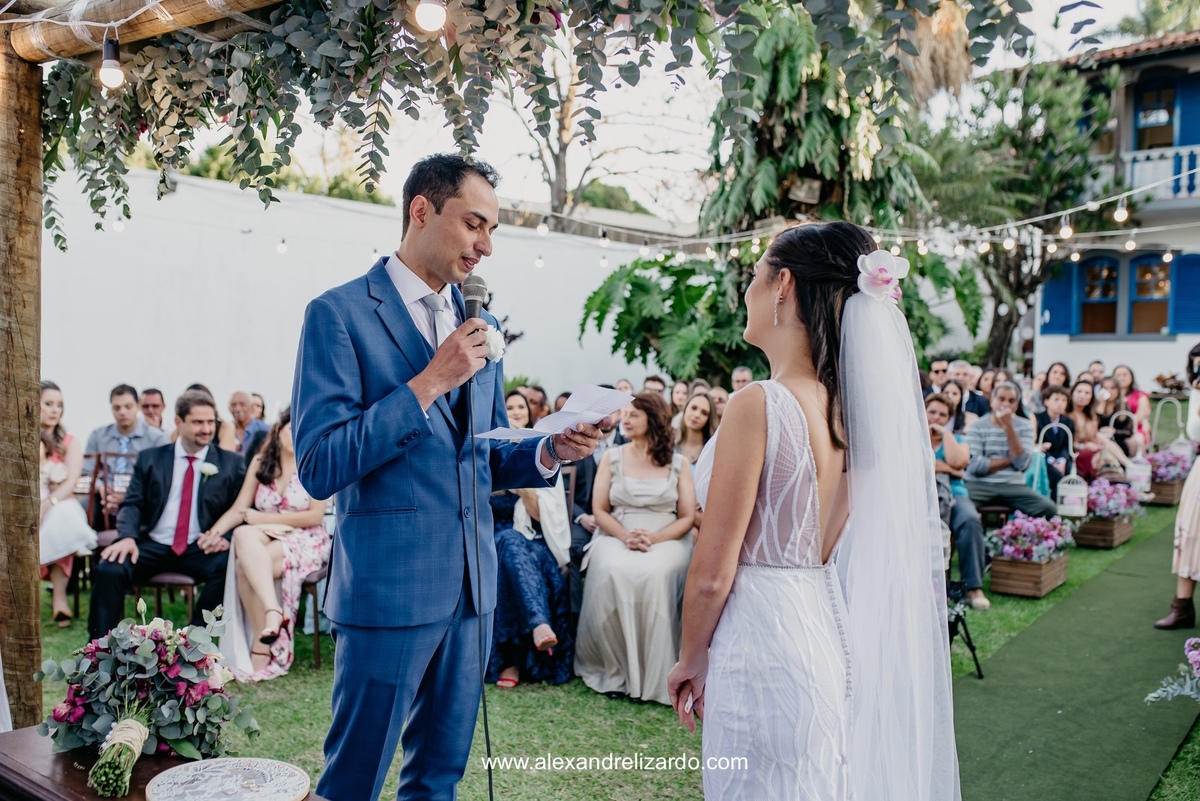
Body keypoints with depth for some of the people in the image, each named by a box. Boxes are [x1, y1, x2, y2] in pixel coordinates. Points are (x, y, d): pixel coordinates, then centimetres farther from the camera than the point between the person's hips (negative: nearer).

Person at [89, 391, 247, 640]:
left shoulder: (232, 464, 8)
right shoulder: (149, 459, 12)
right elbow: (132, 504, 6)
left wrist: (225, 535, -17)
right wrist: (127, 536, -15)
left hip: (201, 549, -1)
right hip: (152, 546, 2)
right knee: (108, 569, -26)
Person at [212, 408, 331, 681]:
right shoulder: (260, 463, 10)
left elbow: (315, 516, -10)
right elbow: (239, 509, 3)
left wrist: (263, 518, -11)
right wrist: (215, 532, -17)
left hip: (305, 542, -4)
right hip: (265, 538, 4)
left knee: (246, 565, -30)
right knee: (243, 535, -32)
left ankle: (262, 645, -25)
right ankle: (272, 611, -37)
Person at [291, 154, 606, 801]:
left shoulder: (478, 326, 11)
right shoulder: (340, 313, -9)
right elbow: (319, 467, -16)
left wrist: (549, 452, -3)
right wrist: (429, 382, -20)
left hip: (471, 584, 6)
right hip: (387, 585, -6)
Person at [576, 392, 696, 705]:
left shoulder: (678, 464, 9)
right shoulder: (612, 457, 12)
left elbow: (688, 517, 4)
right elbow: (599, 509, 7)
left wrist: (654, 538, -14)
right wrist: (625, 536, -12)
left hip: (666, 540, -1)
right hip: (615, 537, 1)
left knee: (654, 575, -35)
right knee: (612, 573, -33)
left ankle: (652, 675, -21)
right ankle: (614, 670, -17)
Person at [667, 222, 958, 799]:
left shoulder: (758, 405, -20)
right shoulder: (848, 405, 3)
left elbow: (712, 574, -17)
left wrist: (690, 660, -1)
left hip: (761, 640, -8)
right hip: (827, 630, 8)